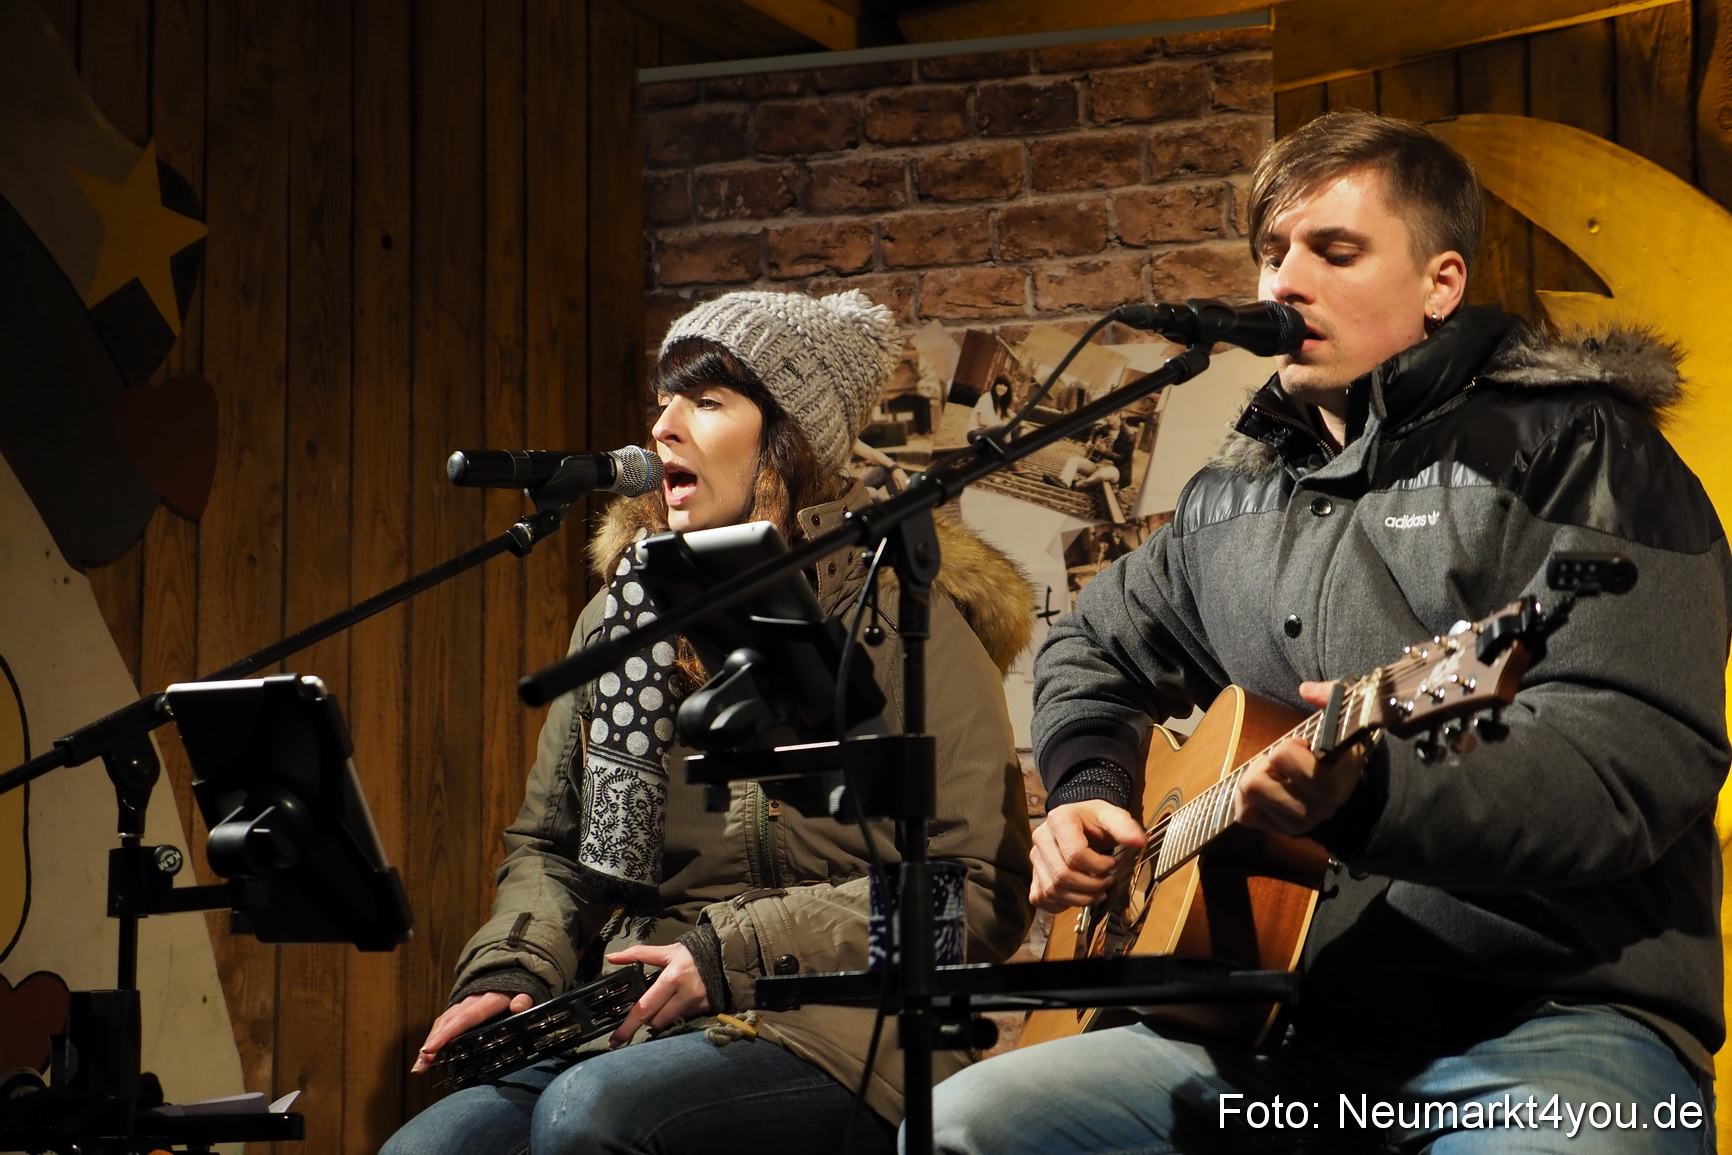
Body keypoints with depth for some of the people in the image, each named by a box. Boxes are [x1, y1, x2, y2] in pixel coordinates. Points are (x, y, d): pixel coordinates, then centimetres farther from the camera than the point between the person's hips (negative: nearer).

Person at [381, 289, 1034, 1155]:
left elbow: (979, 891, -9)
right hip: (628, 1026, 5)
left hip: (827, 1030, -5)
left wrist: (731, 957, -15)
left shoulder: (900, 619, -2)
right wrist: (510, 972, 0)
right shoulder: (625, 609, 16)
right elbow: (549, 847, 23)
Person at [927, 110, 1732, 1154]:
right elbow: (1095, 648, 41)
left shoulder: (1572, 443, -1)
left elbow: (1646, 756, -15)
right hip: (1284, 1020, 6)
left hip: (1549, 1014, -6)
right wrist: (1089, 794, 19)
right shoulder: (1237, 497, 21)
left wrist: (1372, 794, -30)